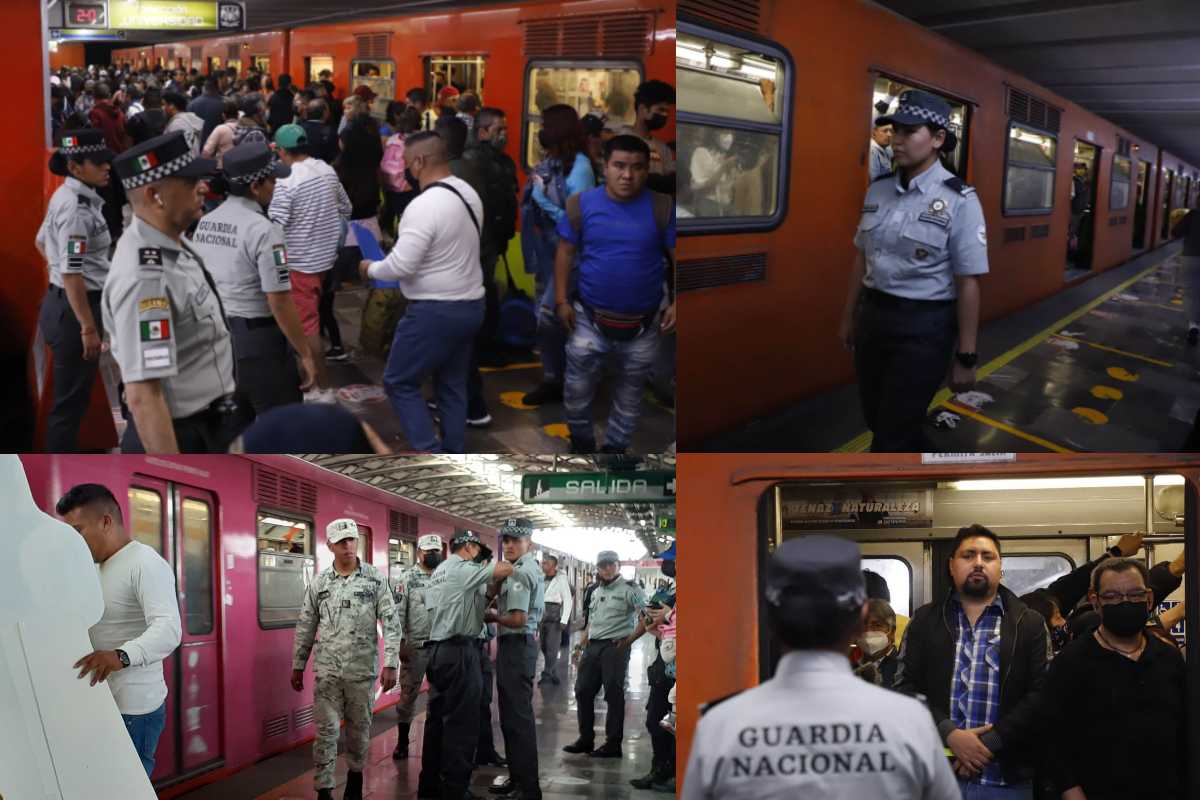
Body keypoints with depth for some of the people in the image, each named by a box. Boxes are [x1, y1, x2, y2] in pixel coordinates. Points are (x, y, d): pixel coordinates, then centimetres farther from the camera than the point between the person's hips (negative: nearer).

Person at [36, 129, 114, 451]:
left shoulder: (67, 196, 9)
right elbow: (72, 274, -25)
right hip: (74, 307, -10)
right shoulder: (77, 208, -21)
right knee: (70, 401, -3)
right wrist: (89, 328, -23)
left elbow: (42, 241, 24)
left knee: (71, 397, 18)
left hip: (60, 302, 10)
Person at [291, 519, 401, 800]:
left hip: (362, 670, -1)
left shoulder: (375, 579, -3)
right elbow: (305, 627, 8)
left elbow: (390, 623, -5)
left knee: (360, 728, 11)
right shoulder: (319, 582, 2)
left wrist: (390, 663, -10)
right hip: (327, 671, 1)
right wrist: (298, 667, 9)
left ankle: (355, 777, 32)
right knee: (326, 731, 0)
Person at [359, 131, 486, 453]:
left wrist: (370, 269, -3)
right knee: (452, 385, 17)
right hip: (470, 304, 9)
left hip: (436, 311, -9)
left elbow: (401, 266, -22)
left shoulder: (424, 206, -22)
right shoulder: (468, 193, 7)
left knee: (399, 382, 5)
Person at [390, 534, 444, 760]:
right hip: (415, 646, -3)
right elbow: (397, 613, -7)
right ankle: (402, 742, 14)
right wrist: (400, 645, -11)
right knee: (408, 695, 4)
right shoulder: (406, 579, -4)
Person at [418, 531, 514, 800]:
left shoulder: (439, 572, 20)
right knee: (461, 722, -5)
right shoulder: (462, 569, -10)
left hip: (438, 649, 10)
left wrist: (493, 589, 5)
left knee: (437, 717, 14)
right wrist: (506, 568, 4)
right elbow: (505, 569, -19)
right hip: (458, 651, -10)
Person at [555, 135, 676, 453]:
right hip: (590, 319, 0)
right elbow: (565, 252, -1)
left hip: (643, 325, 0)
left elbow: (677, 256, -4)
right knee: (577, 391, 11)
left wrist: (677, 302, -11)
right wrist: (561, 301, -5)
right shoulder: (581, 204, -9)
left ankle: (615, 446, 39)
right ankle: (581, 442, 37)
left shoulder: (662, 208, -11)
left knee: (630, 394, 18)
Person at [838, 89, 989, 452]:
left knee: (892, 435, -1)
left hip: (924, 325, -6)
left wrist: (965, 357, -12)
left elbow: (968, 283, -13)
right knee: (877, 418, 18)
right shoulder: (878, 190, 3)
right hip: (873, 315, 6)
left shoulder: (958, 200, -13)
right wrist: (849, 316, 18)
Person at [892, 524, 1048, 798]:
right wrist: (949, 734, -14)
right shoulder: (924, 621, 8)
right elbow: (904, 687, 0)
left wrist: (990, 743, -14)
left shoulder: (1030, 624, 6)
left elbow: (1041, 694, -3)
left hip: (1007, 778, 0)